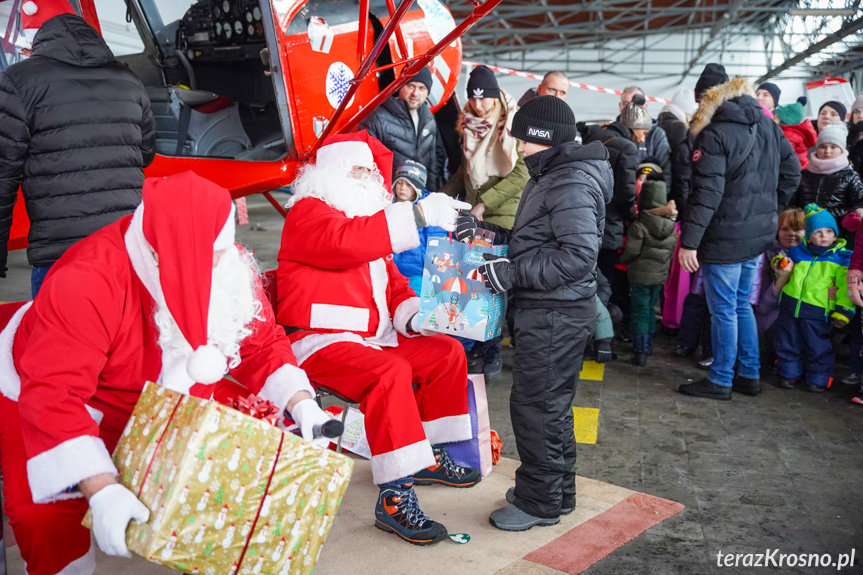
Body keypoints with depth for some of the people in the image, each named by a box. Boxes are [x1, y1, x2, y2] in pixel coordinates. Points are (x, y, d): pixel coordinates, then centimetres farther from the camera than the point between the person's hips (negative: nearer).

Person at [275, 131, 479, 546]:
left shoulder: (368, 219, 23)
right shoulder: (308, 212, -6)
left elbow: (393, 283, 21)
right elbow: (346, 241, -30)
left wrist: (412, 314, -1)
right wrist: (418, 214, -32)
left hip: (372, 337, 10)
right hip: (319, 341, -9)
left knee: (447, 352, 4)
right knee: (391, 372, -33)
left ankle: (428, 455, 13)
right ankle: (394, 498, -32)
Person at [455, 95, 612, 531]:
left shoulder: (571, 184, -17)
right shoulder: (550, 177, 16)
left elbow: (579, 254, -26)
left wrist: (513, 272, -23)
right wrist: (491, 232, 10)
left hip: (555, 314, -11)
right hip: (547, 311, 11)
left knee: (535, 405, -1)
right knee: (550, 404, 19)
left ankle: (539, 501, 14)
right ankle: (557, 491, 33)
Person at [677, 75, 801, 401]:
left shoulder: (714, 135, -15)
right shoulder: (769, 126, 8)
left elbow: (707, 193, -21)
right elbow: (792, 172, 13)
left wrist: (689, 241, -20)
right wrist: (770, 210, 19)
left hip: (725, 238, -8)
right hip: (759, 234, 8)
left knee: (724, 310, 3)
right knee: (742, 305, 19)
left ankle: (721, 381, 14)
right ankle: (749, 375, 27)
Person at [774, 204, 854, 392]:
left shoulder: (841, 258, -1)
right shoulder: (797, 252, 8)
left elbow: (845, 287, -4)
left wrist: (842, 311, -11)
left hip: (817, 312, -3)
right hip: (790, 306, 4)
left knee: (817, 348, 3)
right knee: (788, 344, 11)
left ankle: (818, 378, 18)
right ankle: (789, 373, 27)